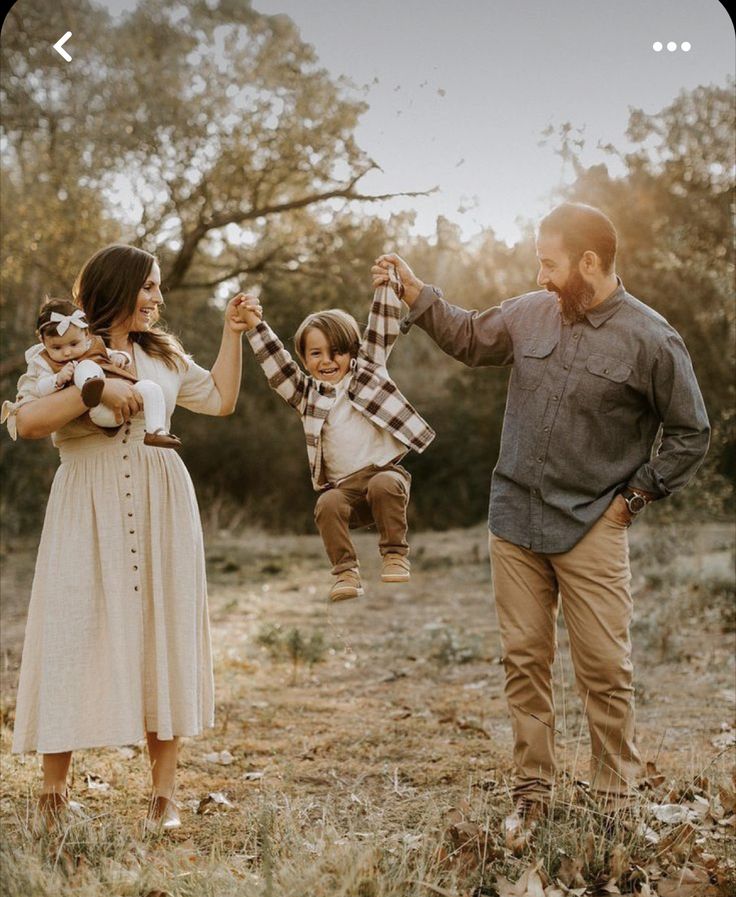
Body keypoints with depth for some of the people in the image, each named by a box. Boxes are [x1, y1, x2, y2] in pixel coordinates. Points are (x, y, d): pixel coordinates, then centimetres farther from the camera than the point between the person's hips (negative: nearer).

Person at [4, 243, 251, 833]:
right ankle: (53, 791, 5)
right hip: (89, 516, -4)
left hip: (161, 511, 4)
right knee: (76, 636, -5)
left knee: (163, 636, 2)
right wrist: (95, 388, -19)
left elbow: (220, 399, 23)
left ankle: (164, 794, 7)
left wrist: (232, 334, 17)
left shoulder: (164, 355, 17)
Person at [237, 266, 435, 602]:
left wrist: (386, 284, -8)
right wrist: (255, 326, -4)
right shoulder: (307, 394, 13)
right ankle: (346, 571, -19)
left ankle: (395, 555, -17)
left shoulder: (369, 371, 10)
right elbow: (276, 362, 5)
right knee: (327, 505, -29)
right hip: (343, 486, 1)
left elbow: (382, 330, 2)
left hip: (384, 470, -1)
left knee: (384, 485, -34)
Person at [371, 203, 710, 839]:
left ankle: (615, 799, 12)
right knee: (525, 661, 8)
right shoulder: (530, 314, 4)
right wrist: (413, 290, 15)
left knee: (605, 668, -2)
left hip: (592, 531, -4)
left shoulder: (651, 340, -8)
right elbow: (468, 339, 23)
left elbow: (690, 434, 1)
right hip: (515, 523, 4)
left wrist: (635, 497, -2)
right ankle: (533, 791, 18)